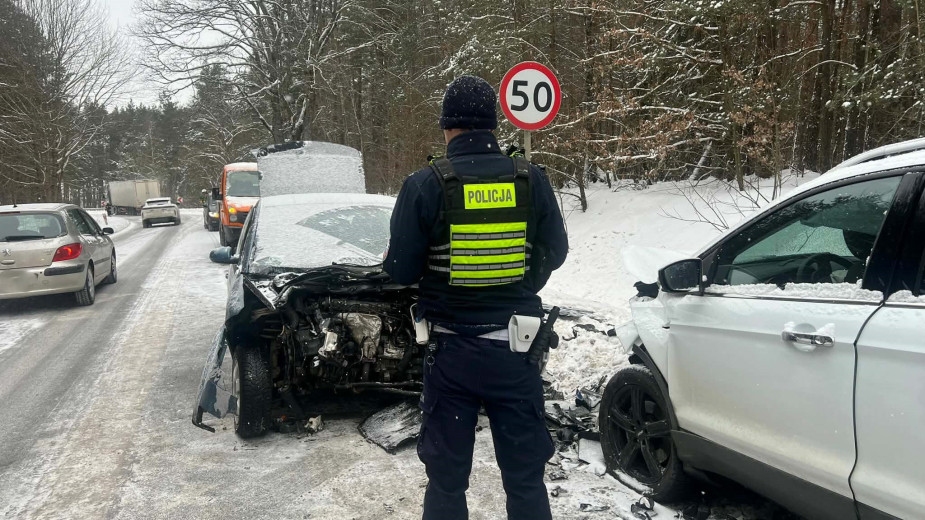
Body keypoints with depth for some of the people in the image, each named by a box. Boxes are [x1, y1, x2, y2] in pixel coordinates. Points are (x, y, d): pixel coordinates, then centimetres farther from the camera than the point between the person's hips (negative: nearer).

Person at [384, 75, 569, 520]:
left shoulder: (425, 185, -10)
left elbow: (400, 270, -7)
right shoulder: (531, 180, -4)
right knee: (525, 476, 15)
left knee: (446, 478, 14)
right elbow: (554, 252, 7)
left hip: (451, 350, -1)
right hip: (516, 348, 2)